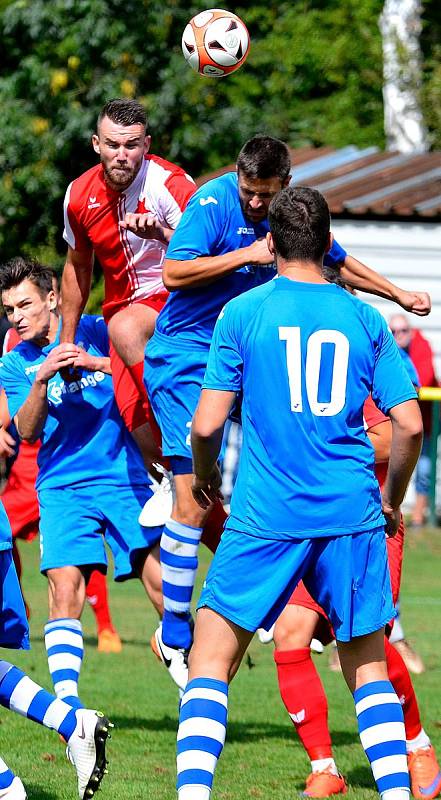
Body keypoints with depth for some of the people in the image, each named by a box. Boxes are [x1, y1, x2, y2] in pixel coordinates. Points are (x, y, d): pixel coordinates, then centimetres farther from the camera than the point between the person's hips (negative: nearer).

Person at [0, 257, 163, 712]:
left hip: (125, 476, -1)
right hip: (63, 486, 1)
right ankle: (67, 700, -18)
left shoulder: (96, 332, 4)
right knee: (64, 585, -16)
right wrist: (41, 380, -19)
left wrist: (94, 363, -21)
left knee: (160, 578, -8)